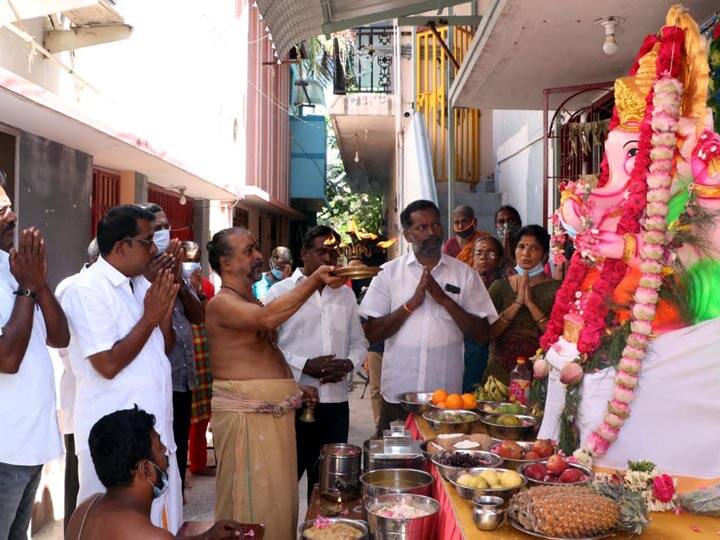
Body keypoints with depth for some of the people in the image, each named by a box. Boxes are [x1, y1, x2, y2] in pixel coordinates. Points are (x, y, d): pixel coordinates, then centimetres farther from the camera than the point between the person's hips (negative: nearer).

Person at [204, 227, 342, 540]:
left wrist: (296, 386, 14)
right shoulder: (221, 303, -13)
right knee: (251, 502, -2)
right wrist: (314, 280, -35)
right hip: (246, 416, -9)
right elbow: (267, 318, -33)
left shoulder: (252, 301, 17)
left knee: (277, 496, 15)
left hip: (275, 412, 9)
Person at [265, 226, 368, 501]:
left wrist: (348, 364, -5)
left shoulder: (345, 295, 13)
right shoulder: (281, 292, -1)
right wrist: (305, 366, -17)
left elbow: (359, 343, 17)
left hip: (336, 402, 4)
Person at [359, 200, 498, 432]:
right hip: (397, 395, 0)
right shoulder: (390, 272, 2)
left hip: (447, 396, 0)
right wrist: (412, 303, -13)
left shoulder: (464, 273, 4)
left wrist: (445, 300, -12)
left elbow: (483, 334, -1)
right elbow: (371, 334, -2)